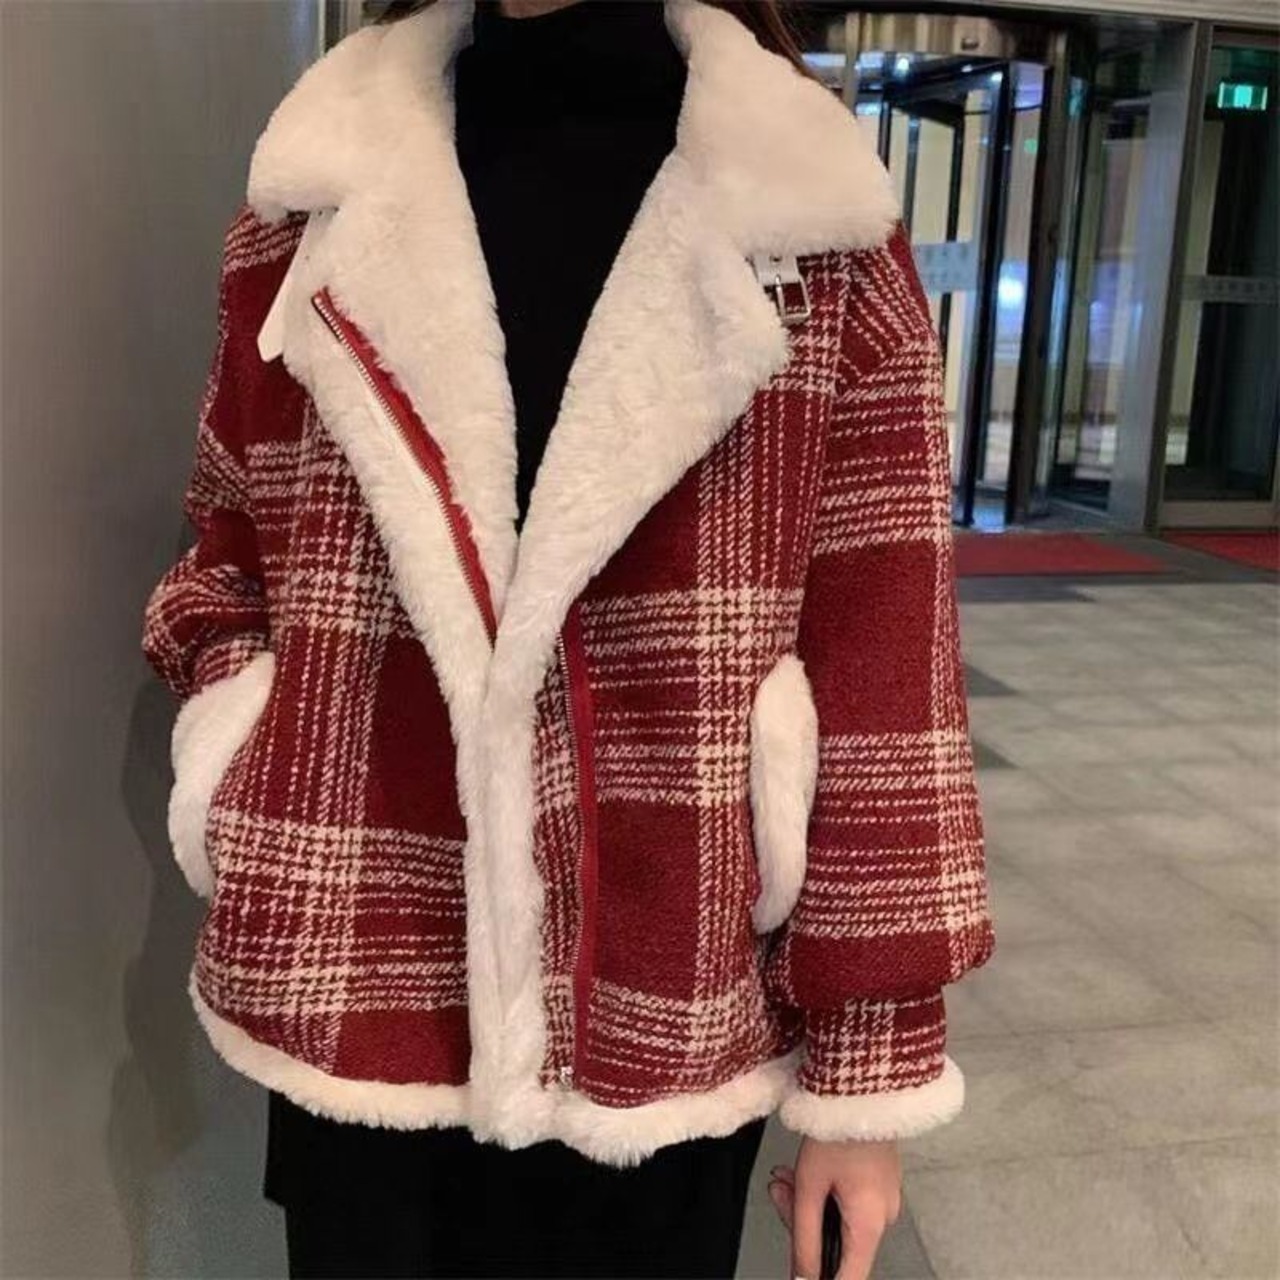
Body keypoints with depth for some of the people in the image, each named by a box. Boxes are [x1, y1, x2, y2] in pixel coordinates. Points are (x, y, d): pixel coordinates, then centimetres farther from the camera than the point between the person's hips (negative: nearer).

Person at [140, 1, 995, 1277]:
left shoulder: (820, 234, -6)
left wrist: (867, 1062, -4)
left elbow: (881, 672, -6)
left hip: (659, 1027, -1)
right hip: (356, 1010, 2)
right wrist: (226, 709, -7)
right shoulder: (314, 205, 2)